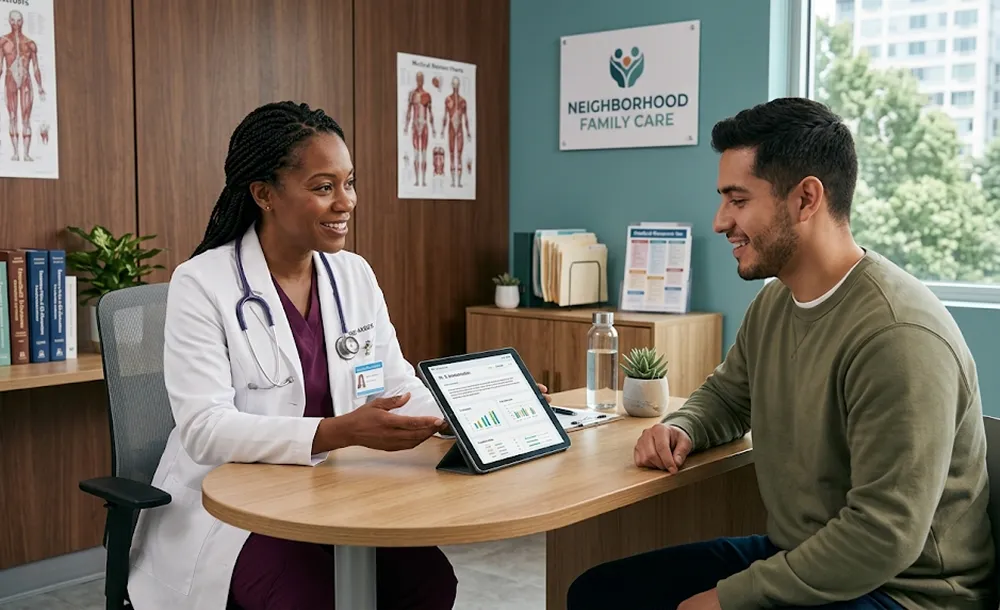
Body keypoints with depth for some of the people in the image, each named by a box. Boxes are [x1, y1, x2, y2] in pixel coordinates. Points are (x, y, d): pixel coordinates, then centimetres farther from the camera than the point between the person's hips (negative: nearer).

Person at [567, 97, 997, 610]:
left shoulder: (897, 337, -25)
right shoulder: (772, 303, 3)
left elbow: (884, 537, -26)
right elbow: (725, 395, 22)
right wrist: (680, 429, 0)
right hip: (792, 557, 9)